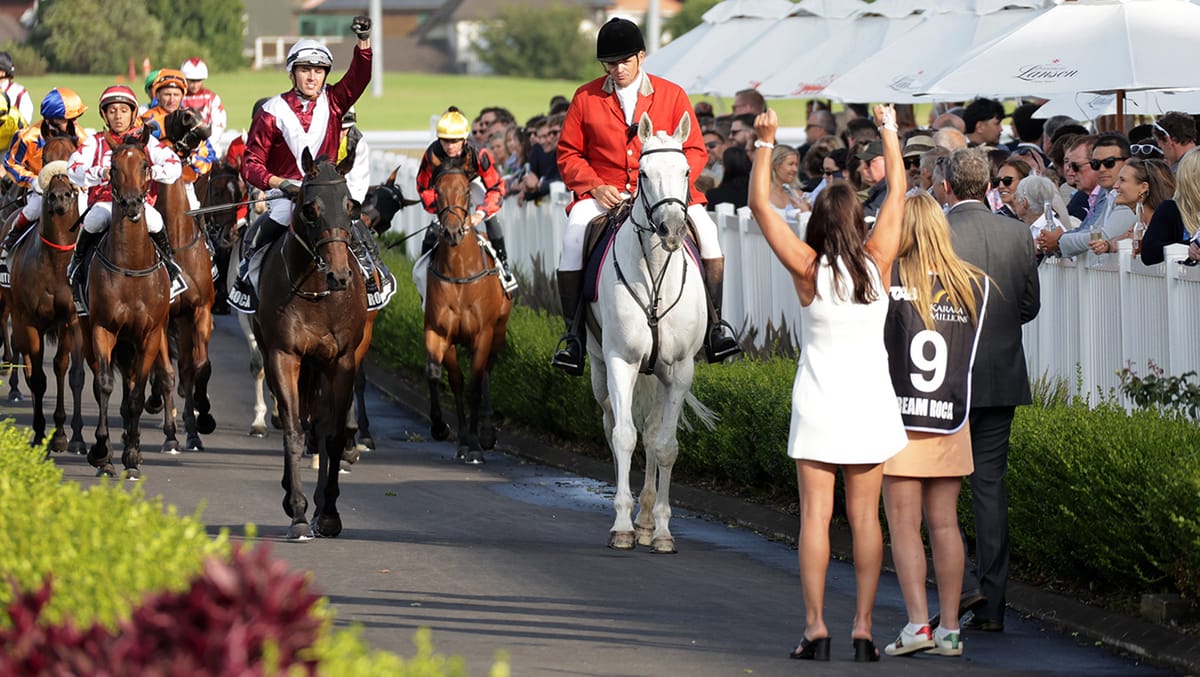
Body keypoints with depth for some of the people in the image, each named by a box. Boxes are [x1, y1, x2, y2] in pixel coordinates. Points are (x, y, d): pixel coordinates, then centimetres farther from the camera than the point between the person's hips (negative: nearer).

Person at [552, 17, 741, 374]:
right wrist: (595, 187, -11)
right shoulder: (586, 98, 5)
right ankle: (574, 334, -21)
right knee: (574, 235, -29)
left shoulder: (671, 95, 4)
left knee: (705, 228, -26)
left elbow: (695, 151, 5)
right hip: (603, 194, 0)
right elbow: (568, 154, 7)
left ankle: (715, 325, -17)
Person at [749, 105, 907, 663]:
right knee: (865, 516, 4)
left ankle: (815, 628, -5)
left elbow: (760, 205, -5)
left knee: (815, 516, -1)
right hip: (870, 402, 2)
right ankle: (863, 628, 3)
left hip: (818, 403, -2)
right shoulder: (877, 261, -4)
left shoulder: (808, 268, -10)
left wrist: (765, 143, -1)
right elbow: (898, 191, 8)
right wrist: (889, 131, 17)